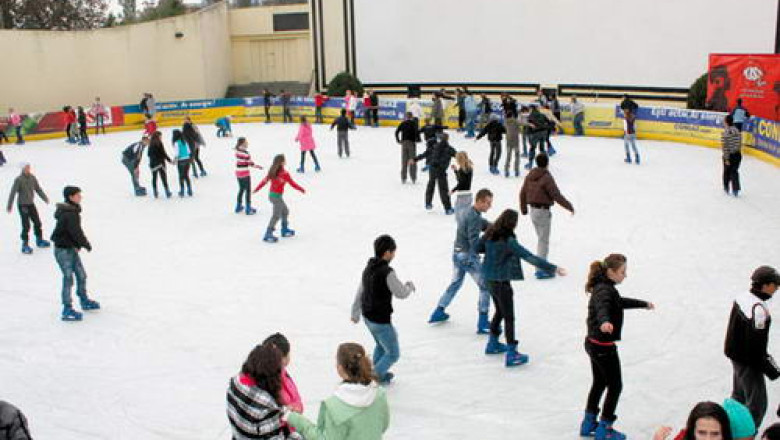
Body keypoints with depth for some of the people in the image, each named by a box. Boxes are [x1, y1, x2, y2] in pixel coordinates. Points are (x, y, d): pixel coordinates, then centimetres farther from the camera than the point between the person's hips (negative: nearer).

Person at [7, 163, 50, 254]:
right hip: (22, 205, -6)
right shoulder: (18, 179, -16)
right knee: (26, 225, -6)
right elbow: (13, 192, -15)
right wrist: (9, 205, -16)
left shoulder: (32, 177, 0)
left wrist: (45, 198, 13)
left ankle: (39, 240, 30)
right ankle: (25, 245, 4)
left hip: (31, 204, 6)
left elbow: (38, 189, 12)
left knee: (37, 222, 12)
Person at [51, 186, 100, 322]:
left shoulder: (73, 211, 9)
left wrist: (80, 244, 7)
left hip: (71, 248, 10)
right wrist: (86, 244, -10)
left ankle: (84, 300, 36)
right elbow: (76, 232, -23)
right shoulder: (69, 214, -23)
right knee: (68, 278, -5)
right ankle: (67, 310, 1)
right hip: (63, 250, -10)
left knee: (81, 275, 18)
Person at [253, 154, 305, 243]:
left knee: (285, 211, 23)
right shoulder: (284, 173, -19)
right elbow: (292, 183, -12)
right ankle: (268, 235, -5)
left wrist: (256, 189, 20)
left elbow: (265, 180, 9)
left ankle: (285, 230, 35)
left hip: (271, 194, 9)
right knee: (276, 215, -4)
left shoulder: (273, 171, 2)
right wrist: (301, 189, 2)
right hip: (277, 196, -9)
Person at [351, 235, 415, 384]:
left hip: (368, 316, 9)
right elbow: (401, 294, -16)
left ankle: (378, 372, 46)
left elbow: (360, 292, 10)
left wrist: (355, 313, 23)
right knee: (393, 354, 11)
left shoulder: (368, 268, -1)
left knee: (381, 345, 32)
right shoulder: (387, 272, -27)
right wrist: (409, 285, 7)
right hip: (381, 321, -9)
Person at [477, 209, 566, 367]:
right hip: (501, 281, -8)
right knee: (509, 317, 1)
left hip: (489, 278, 8)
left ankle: (493, 344, 39)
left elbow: (477, 247, 13)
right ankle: (511, 354, 5)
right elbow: (529, 257, -28)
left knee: (500, 311, 26)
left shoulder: (490, 234, -2)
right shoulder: (509, 241, -24)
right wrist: (553, 268, -27)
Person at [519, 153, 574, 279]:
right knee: (544, 241, -1)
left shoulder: (530, 176, 5)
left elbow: (522, 192, 14)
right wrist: (569, 206, -9)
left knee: (541, 239, 20)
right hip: (543, 211, -8)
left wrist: (523, 208, 27)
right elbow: (556, 195, -19)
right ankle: (542, 270, 2)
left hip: (533, 210, 8)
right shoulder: (546, 178, -18)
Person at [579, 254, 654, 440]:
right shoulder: (605, 290, -22)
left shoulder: (604, 287, 9)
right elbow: (602, 307, -45)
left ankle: (589, 423, 34)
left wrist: (644, 304, 43)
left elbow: (621, 302, 29)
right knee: (615, 386, 5)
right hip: (604, 346, -10)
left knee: (599, 383, 23)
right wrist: (604, 321, -67)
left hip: (593, 344, 10)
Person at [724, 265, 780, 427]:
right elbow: (756, 345, -27)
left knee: (739, 395, 25)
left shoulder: (742, 297, -1)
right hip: (748, 363, -10)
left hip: (736, 355, 10)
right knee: (757, 404, 1)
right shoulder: (759, 309, -29)